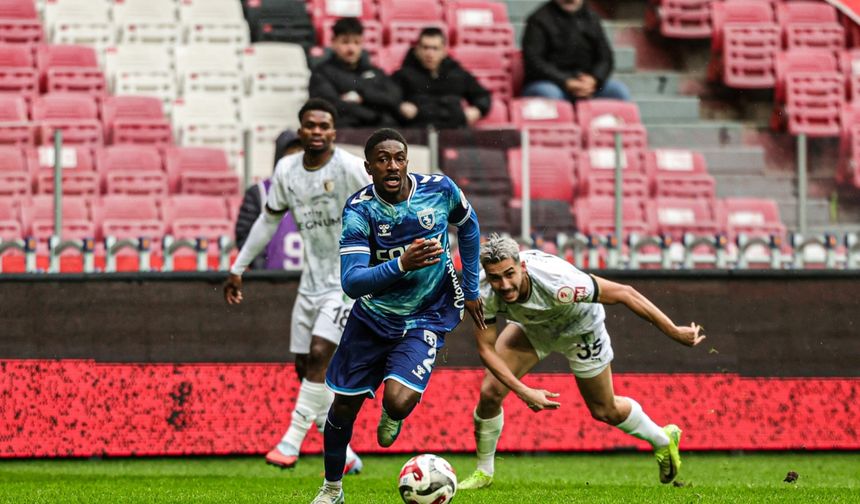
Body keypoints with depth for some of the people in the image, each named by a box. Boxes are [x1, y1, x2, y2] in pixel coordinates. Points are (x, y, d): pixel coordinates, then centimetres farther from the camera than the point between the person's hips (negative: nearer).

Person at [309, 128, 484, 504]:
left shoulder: (440, 190, -16)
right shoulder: (358, 210, -20)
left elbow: (468, 227, 8)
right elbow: (351, 282, -29)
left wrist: (471, 289, 11)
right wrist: (402, 265, -45)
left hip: (426, 317, -1)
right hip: (372, 315, 1)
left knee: (398, 401, -23)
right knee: (344, 405, 7)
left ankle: (391, 417, 17)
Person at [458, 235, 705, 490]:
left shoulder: (556, 282, -45)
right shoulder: (483, 292, -34)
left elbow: (624, 293, -37)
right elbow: (485, 348, -23)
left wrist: (674, 331, -33)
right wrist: (523, 391, -34)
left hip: (578, 329, -3)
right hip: (531, 327, 3)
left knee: (605, 411, 9)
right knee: (490, 392, -12)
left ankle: (663, 440, 39)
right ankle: (483, 473, 12)